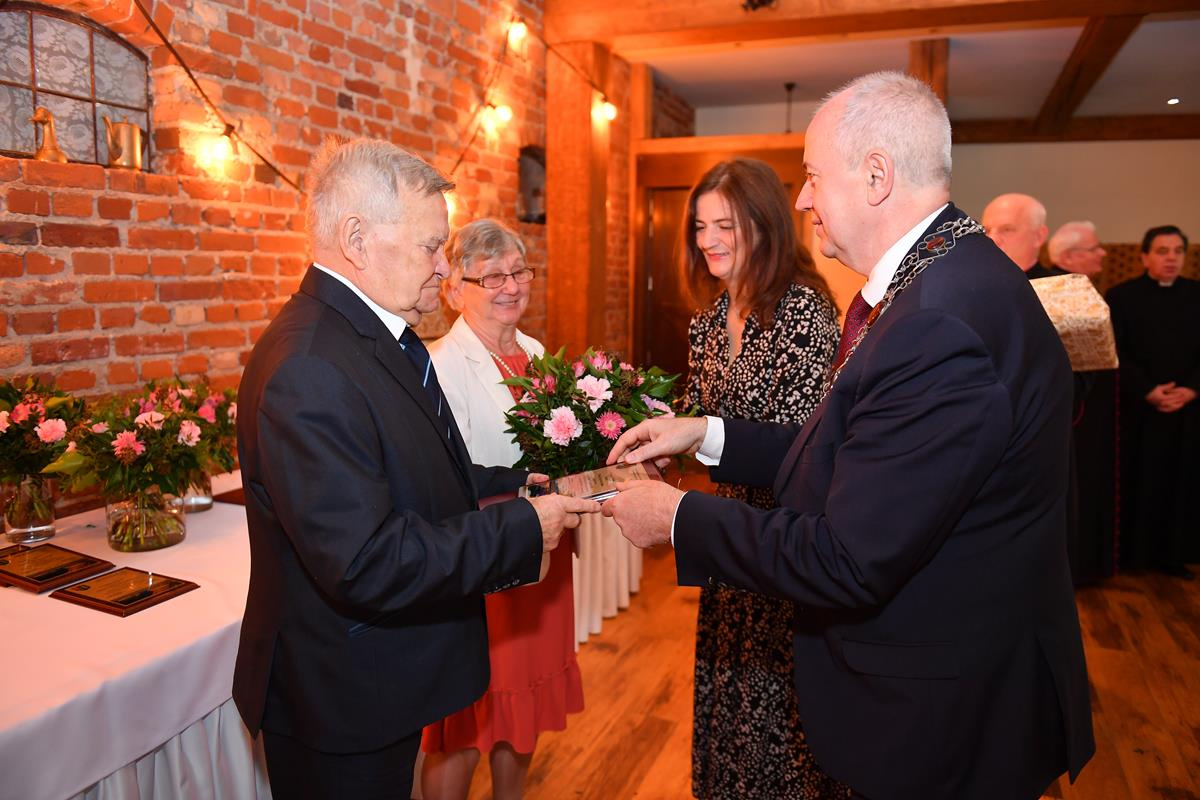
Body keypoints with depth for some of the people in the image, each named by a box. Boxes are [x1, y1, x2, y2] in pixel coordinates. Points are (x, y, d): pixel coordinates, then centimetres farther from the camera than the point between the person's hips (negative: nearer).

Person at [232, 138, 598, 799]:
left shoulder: (376, 333, 4)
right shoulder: (308, 369, -28)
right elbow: (366, 564, -31)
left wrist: (513, 485, 0)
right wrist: (522, 529, -23)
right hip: (338, 704, -9)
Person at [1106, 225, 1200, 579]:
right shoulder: (1121, 296, -3)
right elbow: (1116, 353, -9)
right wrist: (1148, 392, -16)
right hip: (1137, 408, -3)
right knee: (1136, 481, 3)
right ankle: (1131, 551, 13)